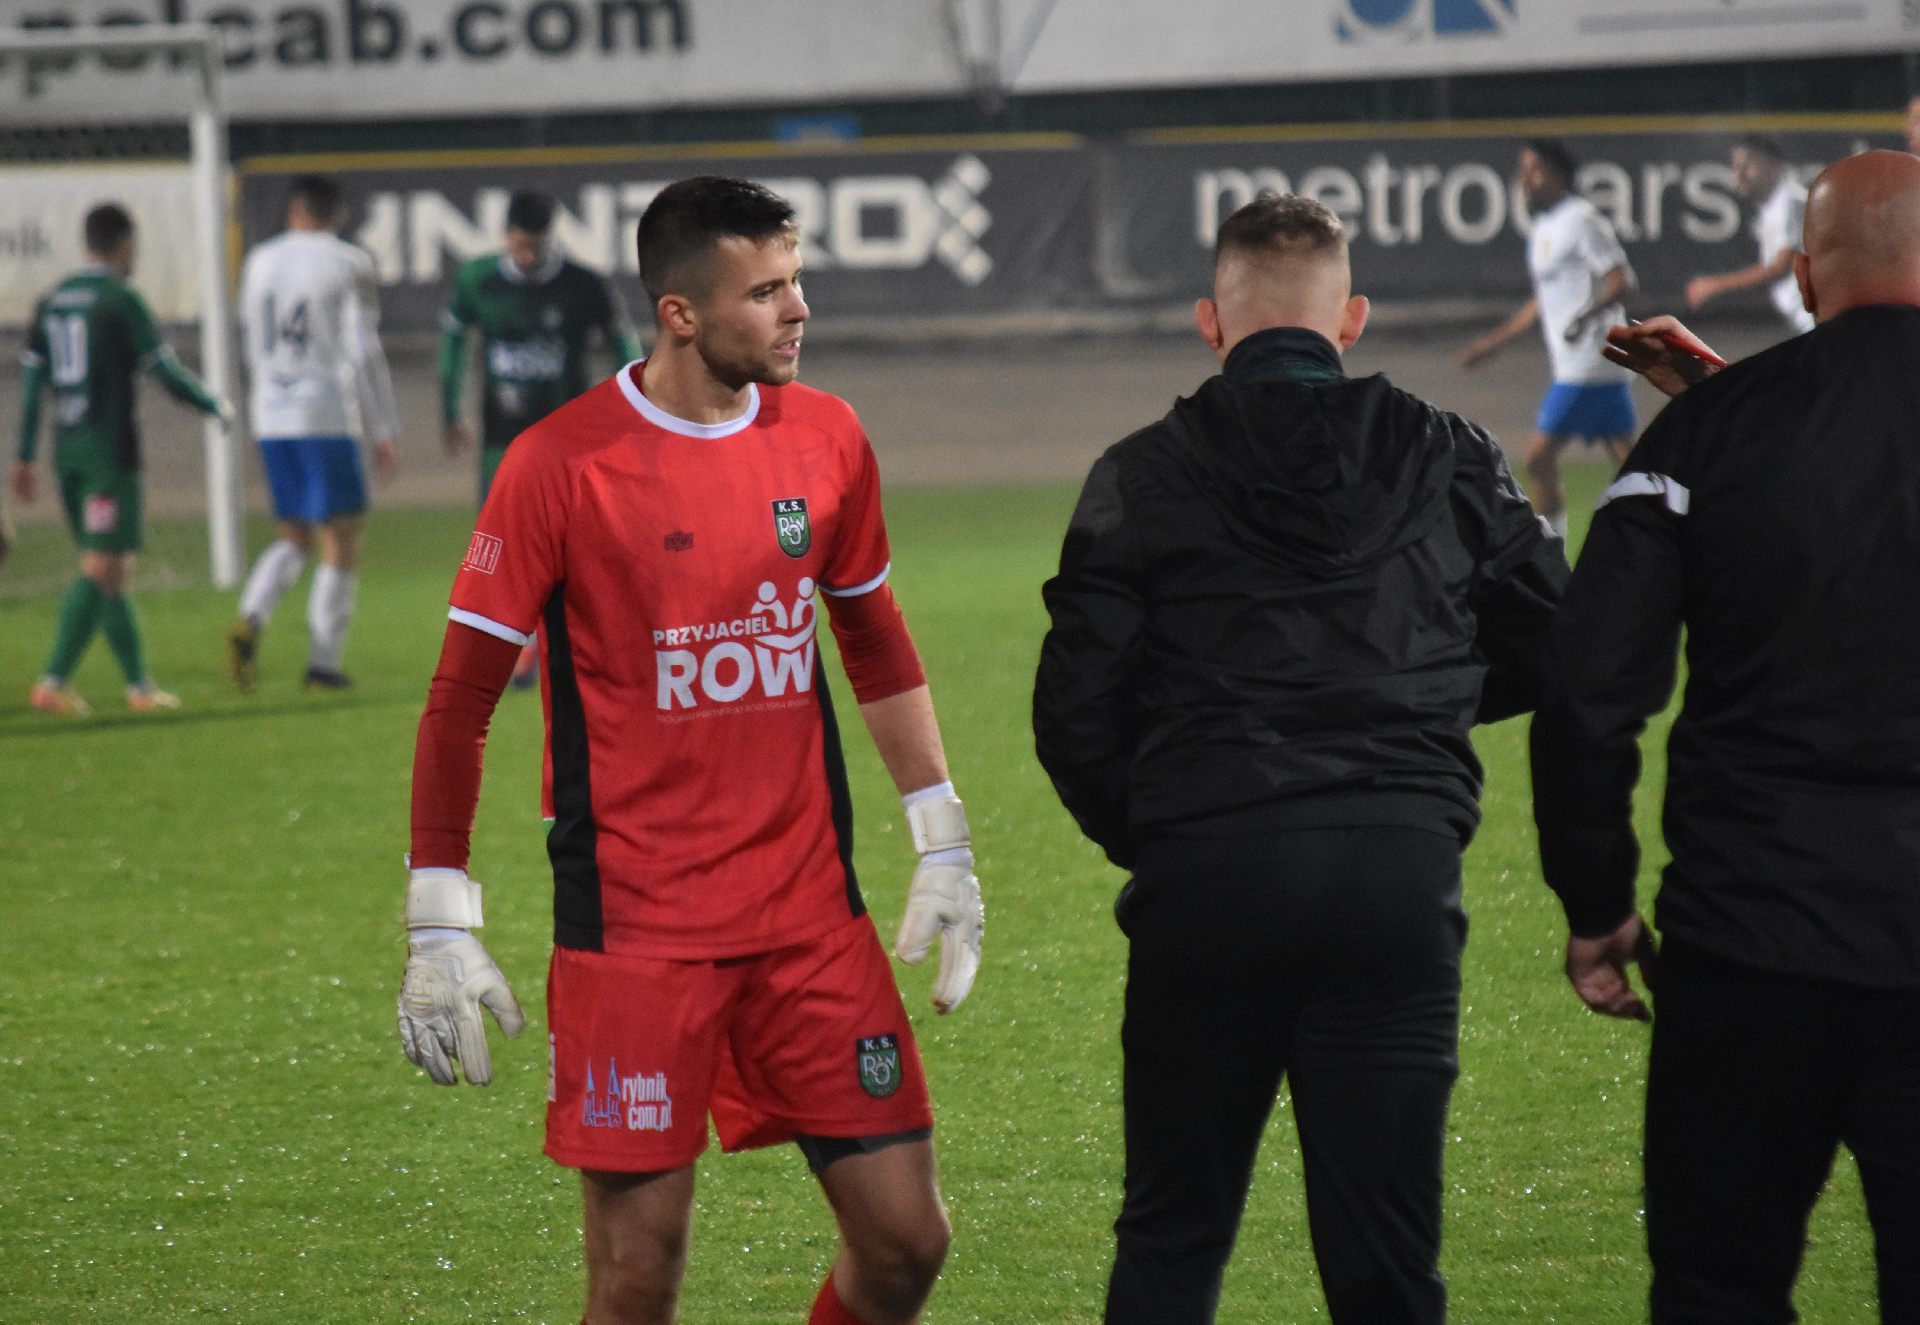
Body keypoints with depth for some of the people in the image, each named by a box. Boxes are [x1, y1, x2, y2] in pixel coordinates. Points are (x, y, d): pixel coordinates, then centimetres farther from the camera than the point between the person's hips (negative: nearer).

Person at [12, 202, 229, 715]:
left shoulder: (51, 302, 11)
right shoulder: (122, 300, -9)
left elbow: (31, 382, 11)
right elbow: (167, 374, -9)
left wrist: (25, 459, 15)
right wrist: (218, 407, 9)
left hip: (67, 451, 7)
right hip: (110, 450, -7)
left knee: (108, 571, 12)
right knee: (102, 568, -7)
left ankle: (139, 684, 15)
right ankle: (53, 682, -16)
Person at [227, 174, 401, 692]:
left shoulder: (259, 264, 8)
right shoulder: (349, 265, -5)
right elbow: (363, 353, -8)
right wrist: (385, 432, -3)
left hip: (271, 420, 5)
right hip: (328, 419, -5)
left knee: (293, 537, 15)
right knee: (341, 541, 5)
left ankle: (250, 620, -10)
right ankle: (323, 663, 2)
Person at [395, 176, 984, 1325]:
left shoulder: (826, 439, 5)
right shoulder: (561, 463, -10)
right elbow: (461, 701, -5)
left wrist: (944, 848, 17)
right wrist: (440, 928, -8)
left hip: (811, 909, 5)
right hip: (632, 924, -4)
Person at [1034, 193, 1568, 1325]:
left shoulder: (1142, 478, 3)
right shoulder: (1452, 463, 8)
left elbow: (1075, 711, 1)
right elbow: (1551, 650, 14)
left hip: (1203, 877, -1)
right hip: (1402, 872, 1)